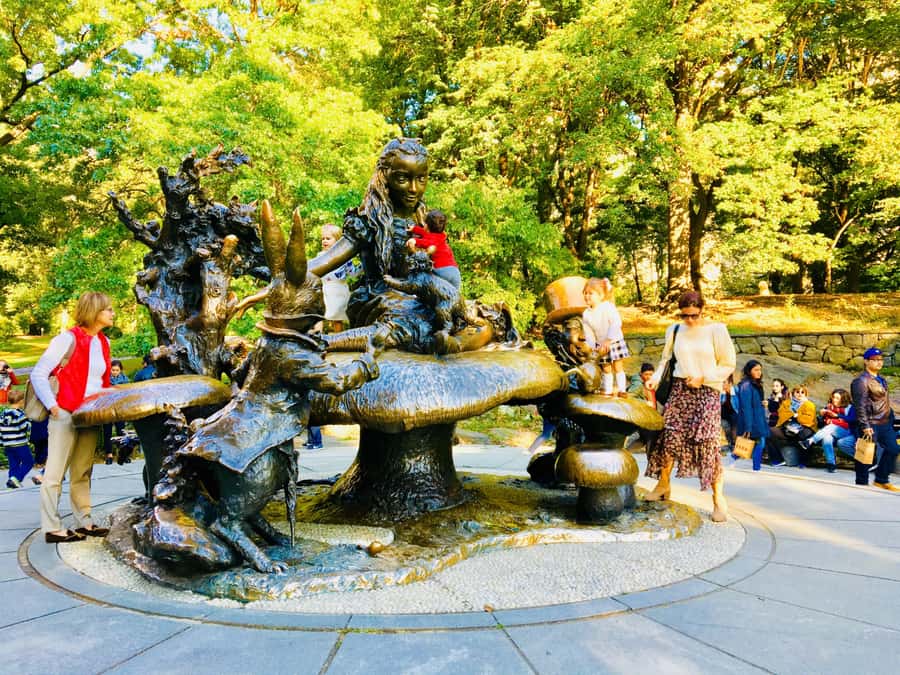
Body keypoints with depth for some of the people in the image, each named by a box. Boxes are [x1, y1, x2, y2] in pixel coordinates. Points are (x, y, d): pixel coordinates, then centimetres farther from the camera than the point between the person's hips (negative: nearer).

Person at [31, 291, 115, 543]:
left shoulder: (104, 342, 10)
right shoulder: (69, 338, -11)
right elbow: (38, 374, -12)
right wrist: (52, 406, -15)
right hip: (65, 416, -7)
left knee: (82, 473, 13)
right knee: (55, 473, 1)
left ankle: (84, 523, 21)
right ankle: (52, 529, 8)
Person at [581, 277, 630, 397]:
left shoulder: (608, 307, -19)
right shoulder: (586, 314, -5)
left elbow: (616, 324, -24)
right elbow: (588, 333, -1)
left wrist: (608, 340, -26)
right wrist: (592, 346, -8)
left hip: (615, 342, -4)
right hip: (600, 345, 4)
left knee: (618, 367, 2)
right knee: (606, 369, 13)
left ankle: (622, 389, 11)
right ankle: (607, 390, 23)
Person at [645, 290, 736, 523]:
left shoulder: (716, 330, -1)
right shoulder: (674, 330, 9)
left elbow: (728, 365, 2)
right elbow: (666, 359, 16)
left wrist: (703, 377, -10)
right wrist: (656, 377, -2)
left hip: (707, 392, -3)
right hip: (679, 390, 3)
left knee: (707, 443, -10)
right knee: (669, 436, -1)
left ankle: (718, 498, 1)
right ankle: (664, 484, 19)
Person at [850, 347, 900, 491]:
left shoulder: (881, 380, 15)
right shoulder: (862, 381, -13)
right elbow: (860, 406, -18)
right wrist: (865, 426, -22)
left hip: (885, 423, 9)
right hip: (871, 425, -9)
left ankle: (881, 480, 26)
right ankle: (862, 483, 9)